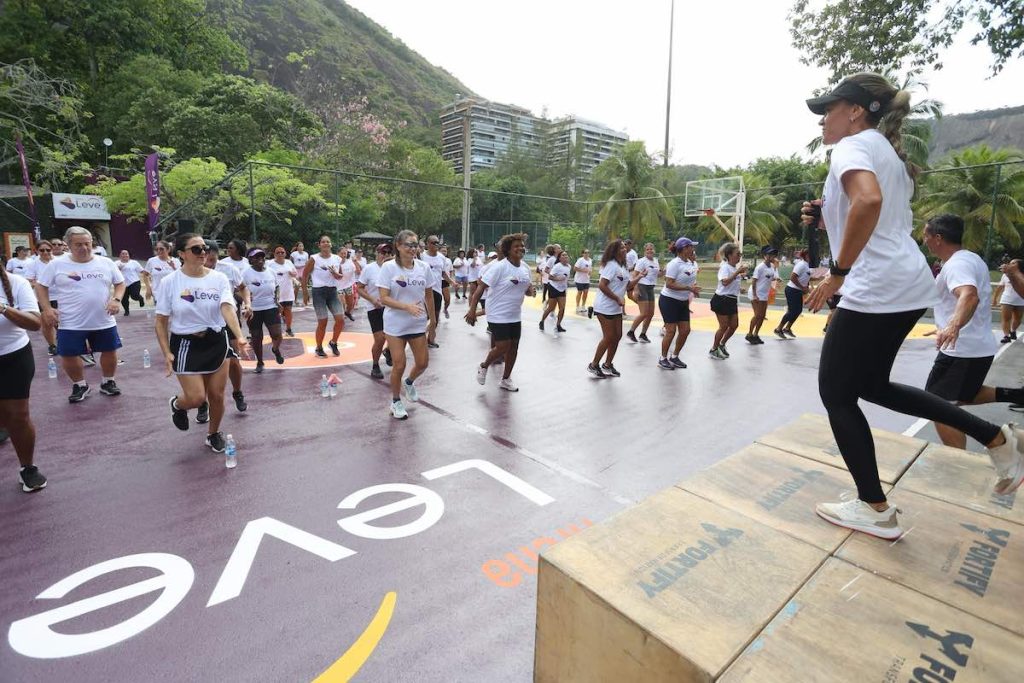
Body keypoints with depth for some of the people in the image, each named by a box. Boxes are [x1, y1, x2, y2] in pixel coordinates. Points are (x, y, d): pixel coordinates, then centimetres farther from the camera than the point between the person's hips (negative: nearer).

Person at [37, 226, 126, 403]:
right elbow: (42, 286, 5)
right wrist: (46, 309, -6)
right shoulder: (57, 264, -2)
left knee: (110, 351, 9)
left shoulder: (106, 262, 1)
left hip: (104, 321, 1)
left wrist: (117, 299, -10)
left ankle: (108, 382, 29)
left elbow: (120, 283, 8)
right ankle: (80, 385, 26)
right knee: (68, 355, 5)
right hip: (71, 323, -1)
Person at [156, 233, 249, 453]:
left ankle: (214, 434, 34)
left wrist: (239, 336, -36)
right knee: (196, 397, -7)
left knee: (217, 395, 8)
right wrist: (167, 353, -9)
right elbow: (161, 321, -2)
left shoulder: (219, 278, -5)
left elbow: (227, 308, -20)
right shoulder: (170, 282, -7)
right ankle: (177, 404, 31)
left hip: (216, 342, 2)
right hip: (185, 344, -2)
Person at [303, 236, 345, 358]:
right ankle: (319, 348, 17)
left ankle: (333, 343, 21)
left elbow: (340, 276, 17)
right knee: (322, 322, -1)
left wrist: (336, 275, -7)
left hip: (333, 291, 4)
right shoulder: (314, 259, -7)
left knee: (340, 320, -3)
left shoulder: (337, 259, 5)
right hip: (319, 292, -4)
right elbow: (305, 275, -1)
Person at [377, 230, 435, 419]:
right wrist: (407, 307, -28)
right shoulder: (389, 267, -11)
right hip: (395, 324, -3)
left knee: (422, 362, 7)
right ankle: (396, 401, 24)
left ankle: (409, 382, 41)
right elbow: (384, 298, -15)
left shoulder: (424, 267, -1)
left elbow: (429, 296, 9)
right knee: (399, 365, 0)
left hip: (418, 324, 4)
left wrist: (432, 320, 10)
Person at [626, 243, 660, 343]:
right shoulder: (642, 261, -10)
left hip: (651, 288, 8)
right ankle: (631, 332, 3)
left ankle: (643, 335, 19)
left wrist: (662, 271, 2)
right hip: (642, 287, -8)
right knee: (644, 314, -11)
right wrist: (636, 290, -22)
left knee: (651, 314, 7)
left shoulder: (656, 261, 12)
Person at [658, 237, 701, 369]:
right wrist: (689, 288, -25)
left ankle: (674, 357, 21)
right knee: (671, 331, -6)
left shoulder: (691, 263, 5)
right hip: (669, 300, -8)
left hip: (683, 302, 8)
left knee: (685, 330, 5)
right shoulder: (675, 263, -18)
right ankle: (663, 359, 10)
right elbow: (669, 284, -24)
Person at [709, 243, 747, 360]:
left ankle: (722, 345, 29)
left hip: (732, 300, 9)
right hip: (722, 300, -9)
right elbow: (725, 281, -34)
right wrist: (737, 272, -33)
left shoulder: (735, 267, 12)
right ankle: (713, 350, 12)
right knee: (724, 326, -3)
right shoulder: (725, 267, -15)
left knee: (734, 325, 9)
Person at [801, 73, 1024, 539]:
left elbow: (869, 201, -30)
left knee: (836, 394, 2)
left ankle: (875, 510, 12)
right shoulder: (886, 151, 22)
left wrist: (837, 273, -25)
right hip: (906, 285, 10)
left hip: (876, 289, -10)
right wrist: (827, 219, 15)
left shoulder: (852, 146, -8)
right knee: (871, 385, 23)